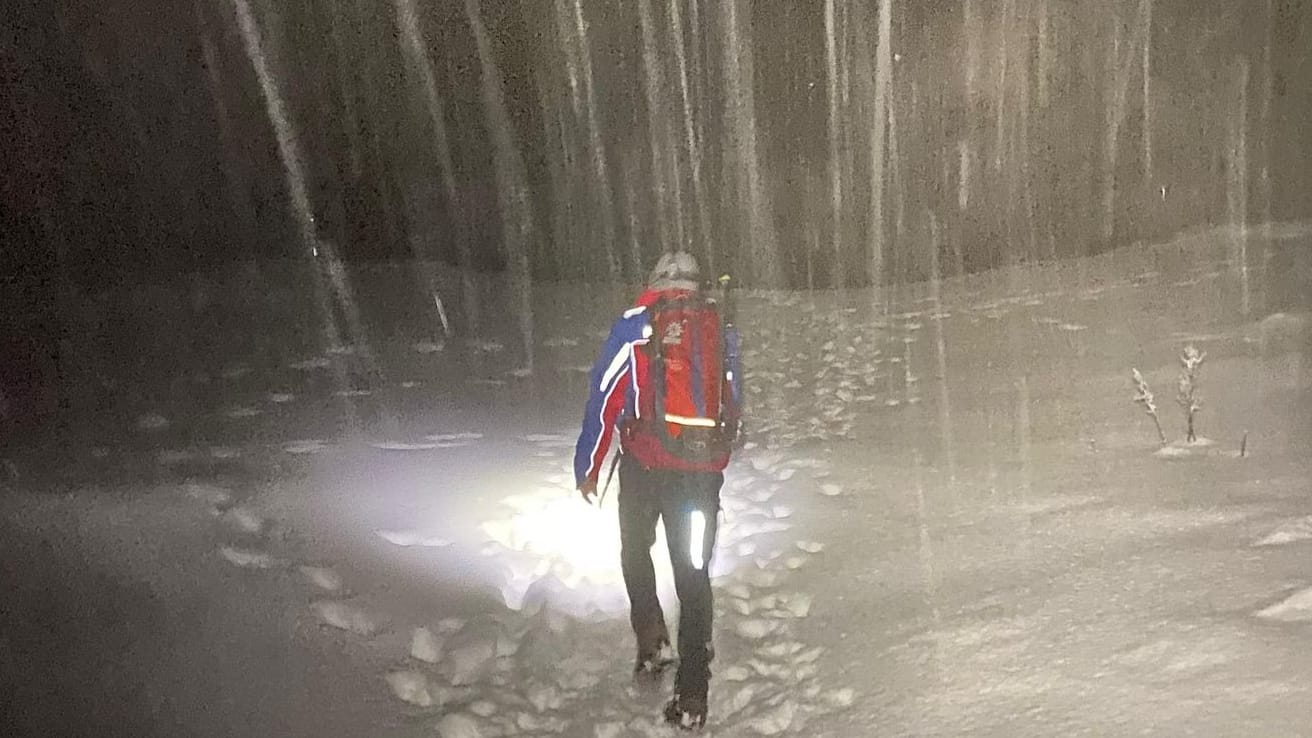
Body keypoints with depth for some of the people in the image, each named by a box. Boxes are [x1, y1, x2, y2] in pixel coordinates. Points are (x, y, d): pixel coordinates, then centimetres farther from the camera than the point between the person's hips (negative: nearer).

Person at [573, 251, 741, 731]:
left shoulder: (635, 325, -1)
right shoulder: (723, 331, 9)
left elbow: (604, 398, -2)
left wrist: (587, 467, 6)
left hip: (646, 464, -2)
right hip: (704, 470, 2)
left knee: (635, 551, 24)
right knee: (694, 574, 9)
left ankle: (652, 641, 11)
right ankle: (692, 698, 10)